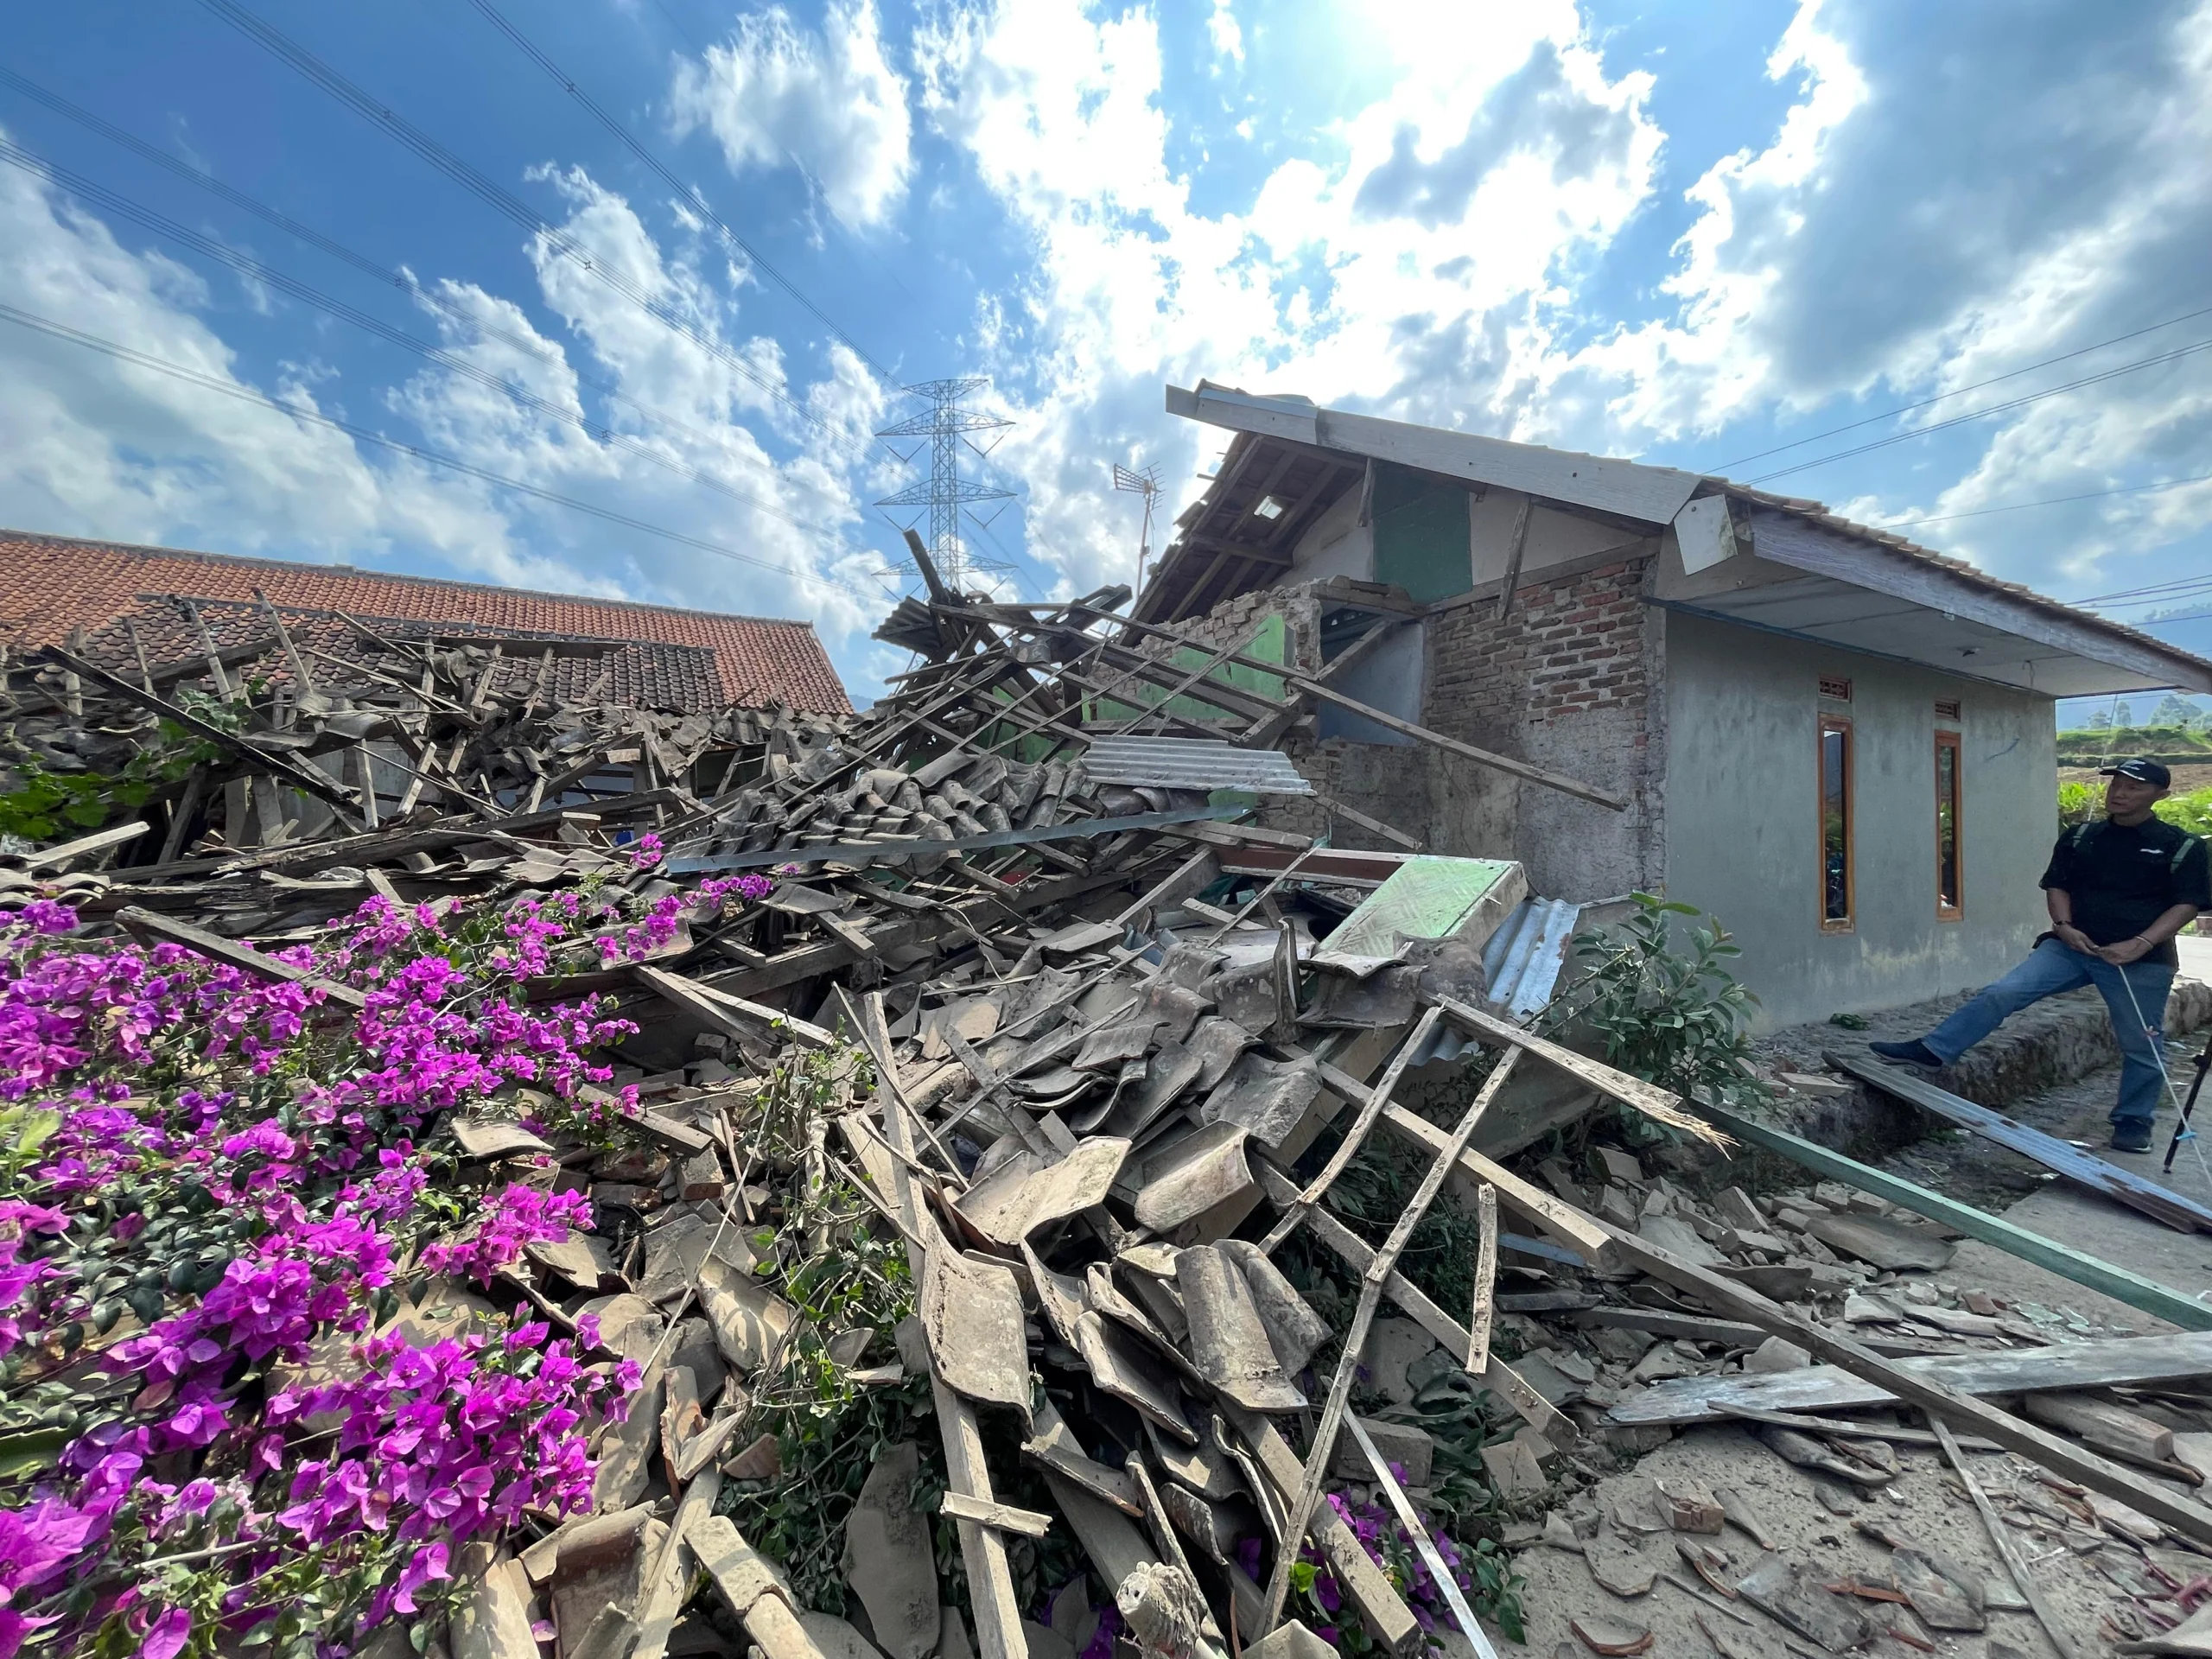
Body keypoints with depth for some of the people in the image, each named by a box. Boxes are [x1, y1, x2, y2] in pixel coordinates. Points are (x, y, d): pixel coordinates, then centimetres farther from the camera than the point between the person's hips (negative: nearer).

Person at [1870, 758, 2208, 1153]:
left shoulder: (2181, 847, -1)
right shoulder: (2079, 837, 8)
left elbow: (2186, 905, -4)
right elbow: (2057, 885, 11)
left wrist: (2140, 944, -16)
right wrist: (2064, 926, -6)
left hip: (2141, 960, -2)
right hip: (2073, 946, 2)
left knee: (2141, 1045, 8)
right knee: (2003, 992, -15)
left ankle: (2134, 1121, 26)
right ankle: (1931, 1052, -18)